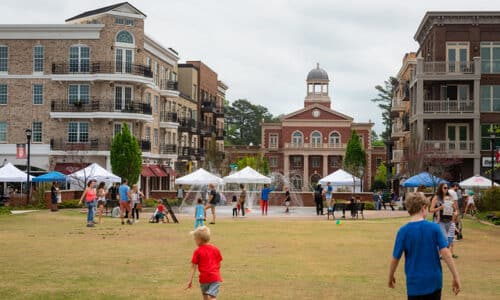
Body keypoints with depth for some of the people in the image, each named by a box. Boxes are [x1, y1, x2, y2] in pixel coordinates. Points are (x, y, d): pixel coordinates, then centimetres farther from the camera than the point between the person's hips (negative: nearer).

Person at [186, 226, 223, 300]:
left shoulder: (198, 251, -5)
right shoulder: (215, 249, 6)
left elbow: (193, 267, -5)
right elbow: (219, 264, 12)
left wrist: (190, 280, -4)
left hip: (204, 278, -1)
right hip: (215, 277, 1)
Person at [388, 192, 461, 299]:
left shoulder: (403, 231, -9)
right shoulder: (434, 228, -6)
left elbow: (395, 258, -4)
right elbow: (445, 253, -10)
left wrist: (391, 277, 12)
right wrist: (456, 277, -5)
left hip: (415, 283, -2)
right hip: (435, 281, 2)